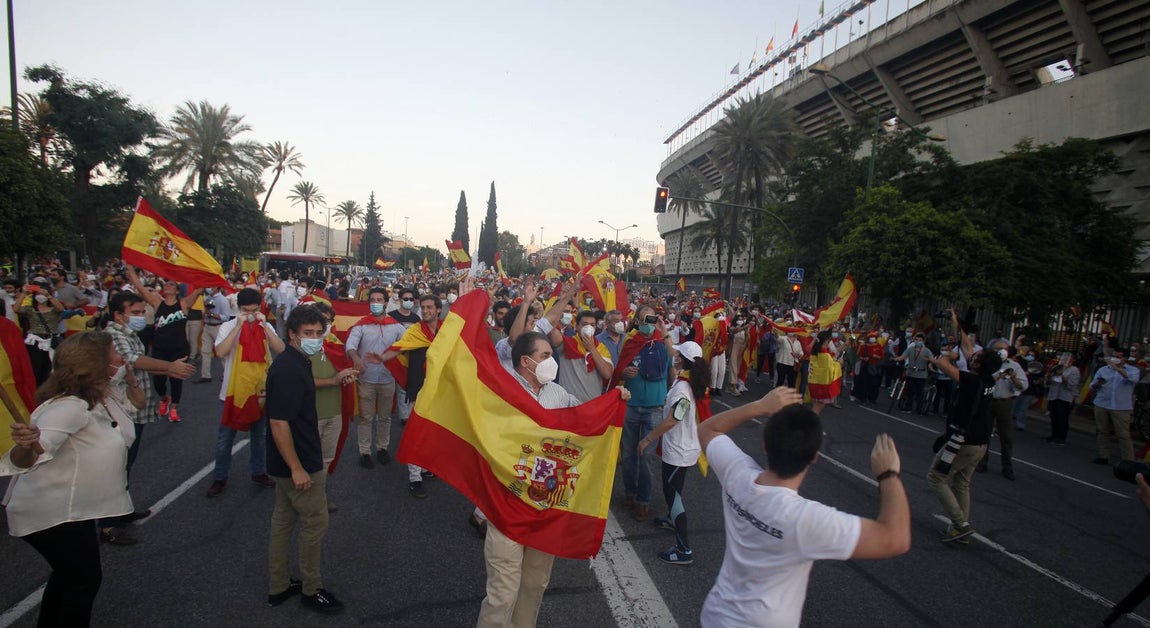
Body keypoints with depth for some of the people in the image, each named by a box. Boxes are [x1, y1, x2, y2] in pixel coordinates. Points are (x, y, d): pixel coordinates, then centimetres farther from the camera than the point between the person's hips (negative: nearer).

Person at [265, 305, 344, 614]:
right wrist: (297, 469, -25)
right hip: (299, 462, -10)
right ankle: (311, 590, 21)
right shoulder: (288, 369, -25)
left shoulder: (298, 362, 5)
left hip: (290, 460, 10)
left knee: (283, 519, 18)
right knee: (315, 522, 4)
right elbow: (279, 422, -27)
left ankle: (278, 587, 32)